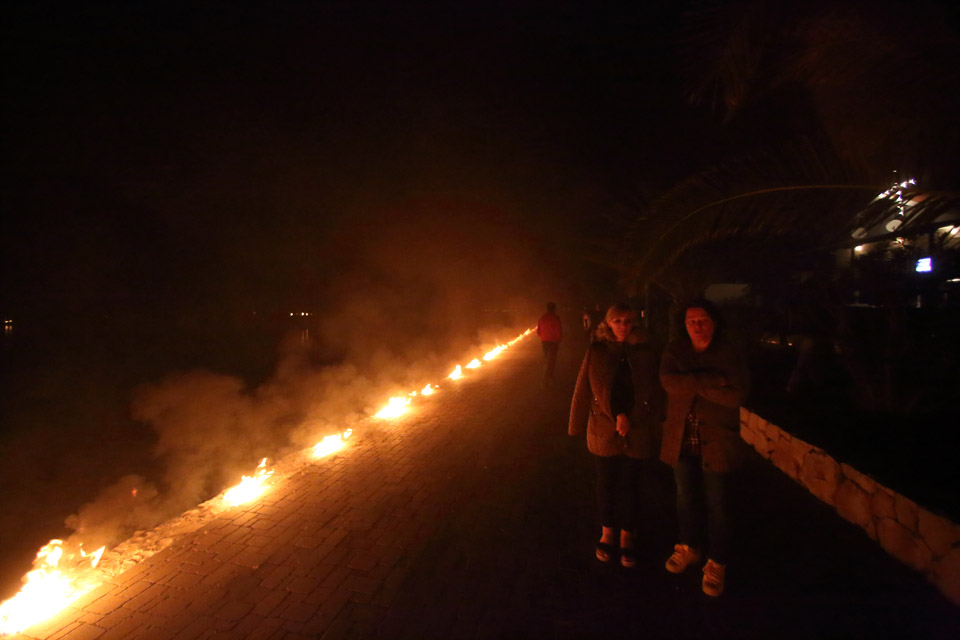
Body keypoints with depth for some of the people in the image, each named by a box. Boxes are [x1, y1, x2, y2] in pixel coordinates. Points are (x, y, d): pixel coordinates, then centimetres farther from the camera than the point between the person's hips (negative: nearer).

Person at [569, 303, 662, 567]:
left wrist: (628, 419, -11)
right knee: (606, 485, 13)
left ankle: (627, 538, 28)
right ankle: (607, 534, 32)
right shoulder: (596, 351, -3)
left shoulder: (646, 353, -2)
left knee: (631, 487, 10)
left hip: (637, 434, 0)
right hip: (604, 432, 0)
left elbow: (655, 395, -1)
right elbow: (584, 391, -3)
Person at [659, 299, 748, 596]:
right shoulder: (674, 350, -1)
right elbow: (668, 381, -18)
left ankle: (716, 563, 26)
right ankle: (689, 547, 41)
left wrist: (692, 383, -18)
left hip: (716, 442, -3)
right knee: (686, 498, 19)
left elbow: (736, 395, -20)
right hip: (681, 439, 3)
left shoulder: (728, 354, -9)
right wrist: (710, 381, -22)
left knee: (716, 504, 8)